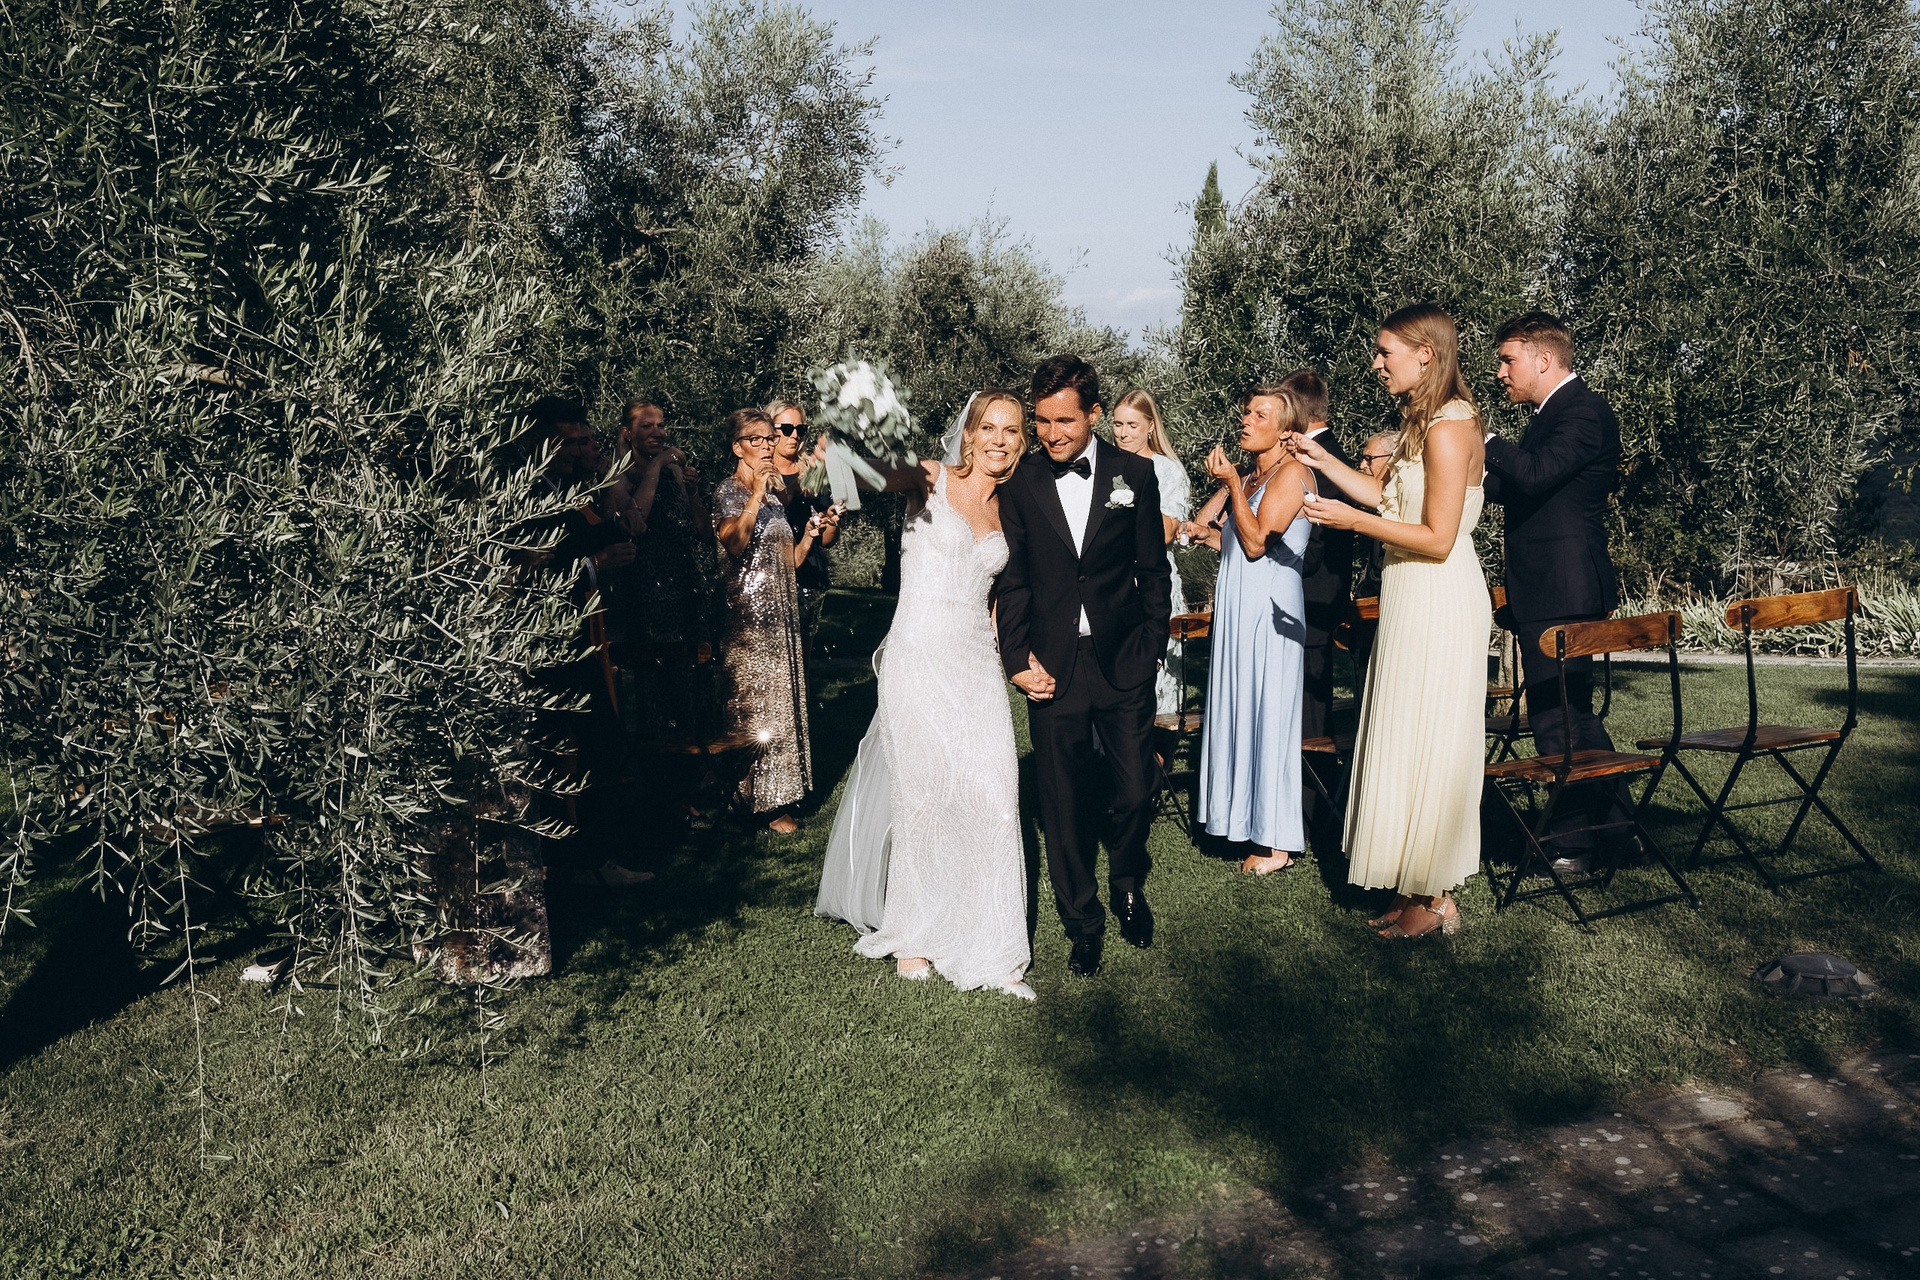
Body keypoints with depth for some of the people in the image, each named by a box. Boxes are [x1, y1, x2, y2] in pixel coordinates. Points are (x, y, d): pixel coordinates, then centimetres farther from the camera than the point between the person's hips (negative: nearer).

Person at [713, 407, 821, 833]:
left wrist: (811, 532, 1)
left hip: (781, 610, 7)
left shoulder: (776, 494, 16)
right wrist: (756, 494, -23)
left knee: (781, 700, 8)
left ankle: (778, 797, 15)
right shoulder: (728, 492, -5)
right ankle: (757, 798, 2)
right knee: (753, 702, -5)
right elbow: (734, 543, -24)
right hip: (748, 611, -7)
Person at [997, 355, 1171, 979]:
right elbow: (1014, 582, 5)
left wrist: (1151, 649, 1)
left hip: (1123, 663, 0)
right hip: (1053, 667, 0)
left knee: (1135, 792, 4)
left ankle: (1129, 886, 35)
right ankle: (1083, 923, 23)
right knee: (1064, 807, 5)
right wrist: (1018, 659, -3)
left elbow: (1153, 570, 5)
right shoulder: (1021, 488, 3)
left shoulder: (1134, 474, 2)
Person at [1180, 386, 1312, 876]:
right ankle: (1246, 814, 22)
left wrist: (1233, 482, -13)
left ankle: (1279, 843, 4)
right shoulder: (1249, 475, 16)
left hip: (1269, 607, -9)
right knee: (1239, 708, 12)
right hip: (1237, 607, 9)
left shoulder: (1292, 471, -9)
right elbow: (1199, 527, 12)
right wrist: (1225, 482, 6)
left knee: (1268, 713, -4)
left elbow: (1256, 542, -16)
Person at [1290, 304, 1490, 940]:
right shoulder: (1427, 422, 12)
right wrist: (1323, 461, 16)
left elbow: (1437, 538, -20)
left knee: (1424, 745, 0)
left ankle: (1430, 901, 13)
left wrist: (1353, 520, -18)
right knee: (1413, 743, 14)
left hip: (1438, 604, -10)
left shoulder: (1448, 429, -18)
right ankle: (1424, 888, 23)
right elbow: (1391, 496, 18)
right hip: (1415, 603, 10)